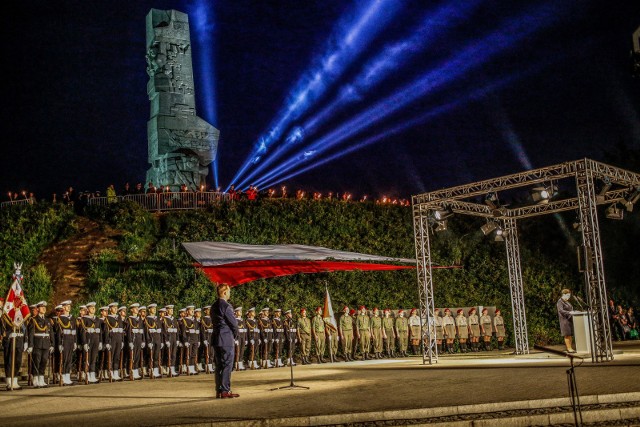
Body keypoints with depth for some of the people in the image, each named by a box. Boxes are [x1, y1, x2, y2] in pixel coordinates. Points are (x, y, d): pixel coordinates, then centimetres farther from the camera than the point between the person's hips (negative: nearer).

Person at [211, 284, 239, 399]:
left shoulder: (214, 306, 12)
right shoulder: (226, 306, -14)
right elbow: (233, 323, -13)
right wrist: (235, 336, 5)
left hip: (216, 339, 9)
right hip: (227, 339, -8)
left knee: (219, 365, 12)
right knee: (227, 365, -4)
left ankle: (219, 390, 15)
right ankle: (225, 391, -3)